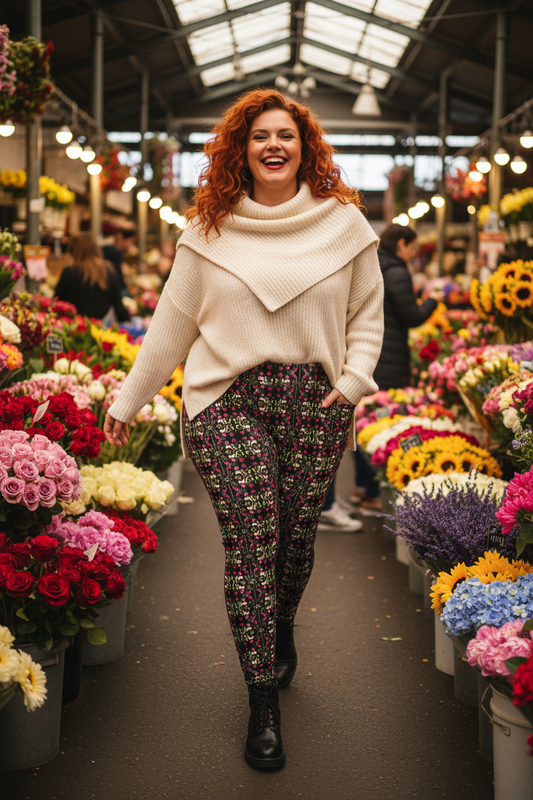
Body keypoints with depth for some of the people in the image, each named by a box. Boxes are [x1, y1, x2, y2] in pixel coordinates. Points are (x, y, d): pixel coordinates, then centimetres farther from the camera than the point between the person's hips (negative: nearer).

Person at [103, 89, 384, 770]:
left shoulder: (344, 222, 7)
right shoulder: (209, 228, 6)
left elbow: (367, 313, 14)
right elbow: (172, 322, 11)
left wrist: (355, 377, -2)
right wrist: (129, 399, 13)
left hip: (316, 403, 1)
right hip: (229, 399, -1)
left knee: (297, 536, 7)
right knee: (251, 539, -8)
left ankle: (282, 631, 41)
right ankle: (263, 705, 3)